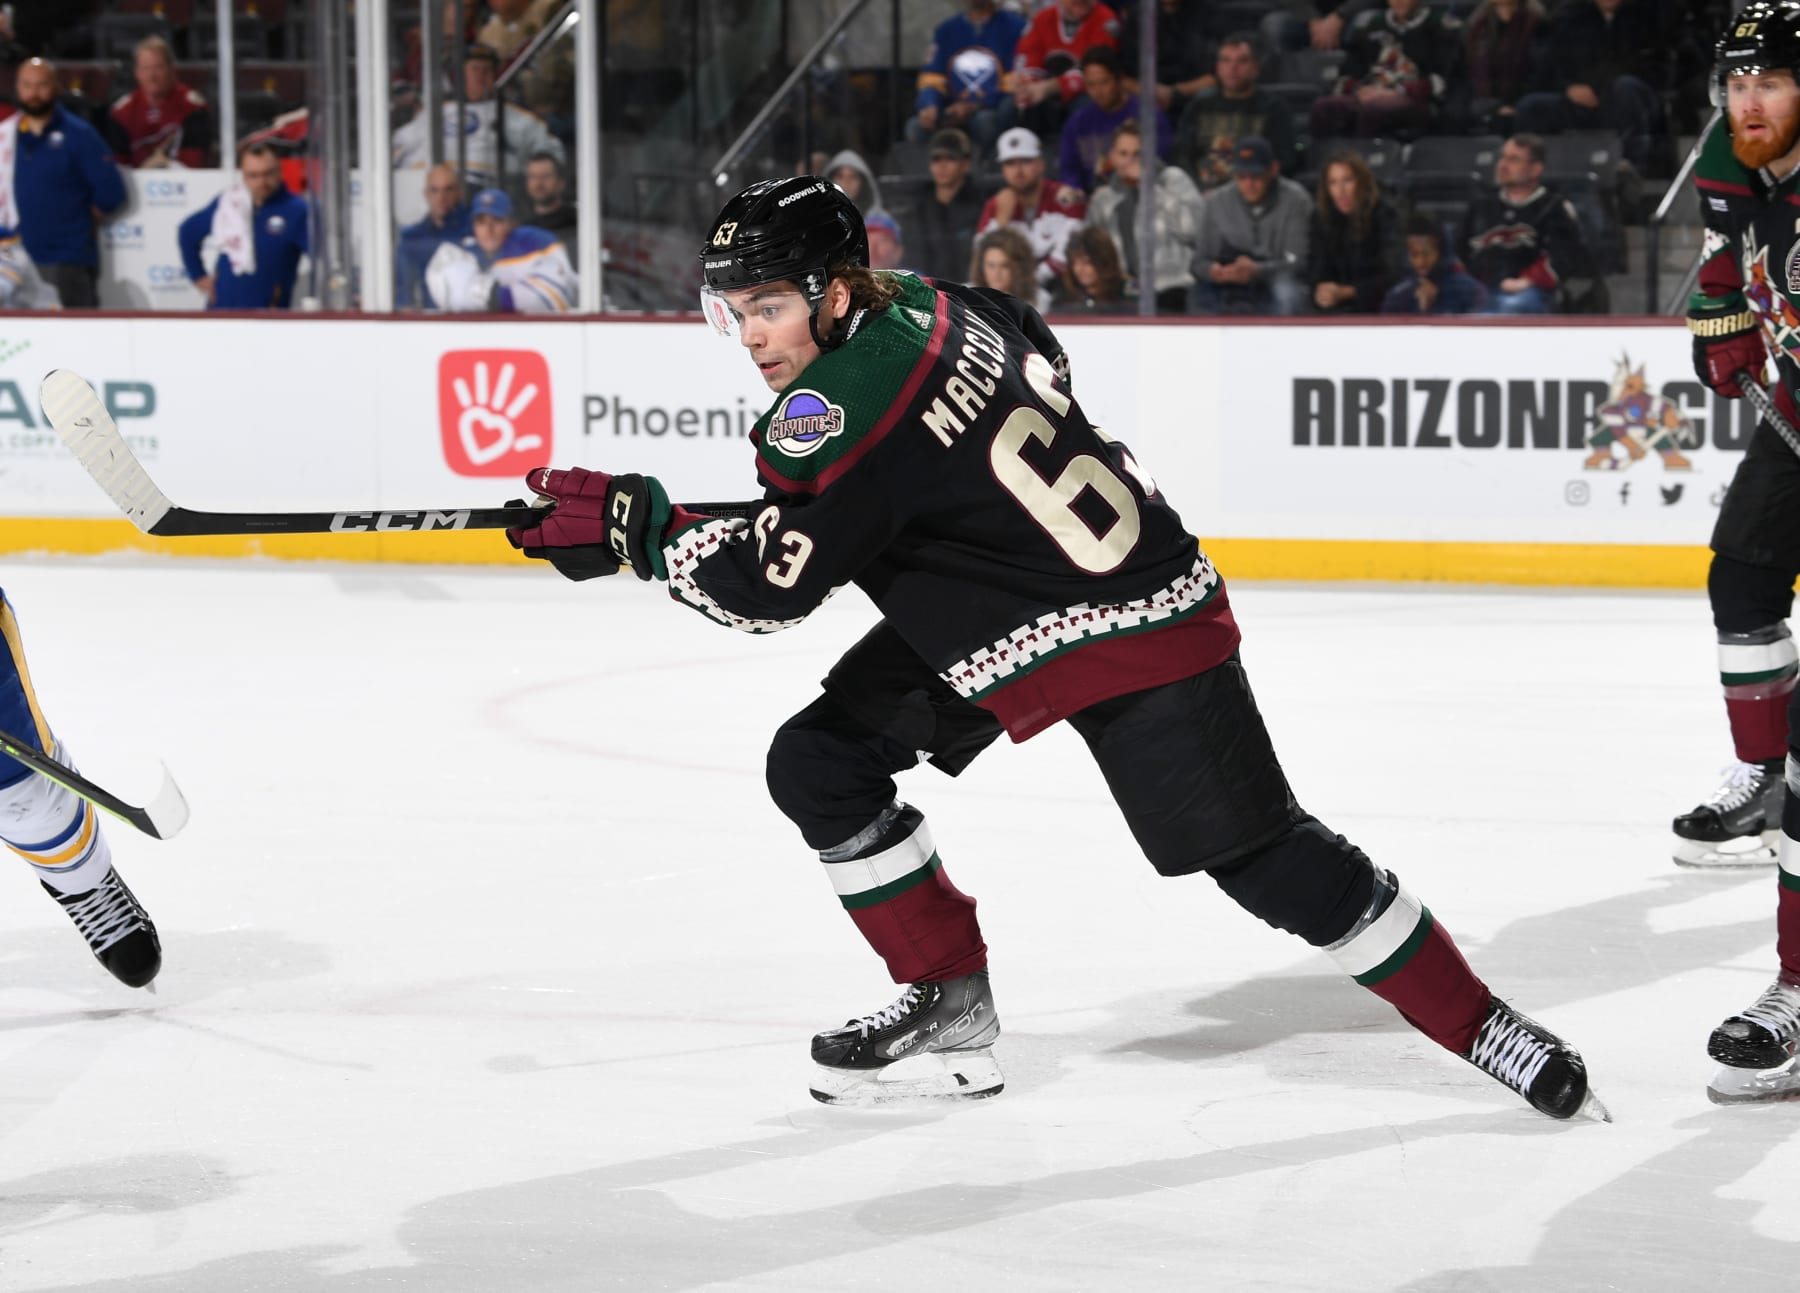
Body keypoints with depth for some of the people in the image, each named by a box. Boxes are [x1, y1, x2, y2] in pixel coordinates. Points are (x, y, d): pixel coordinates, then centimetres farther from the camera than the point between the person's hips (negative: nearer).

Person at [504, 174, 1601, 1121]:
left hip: (1139, 630, -10)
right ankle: (951, 1010, 14)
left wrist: (634, 524, -23)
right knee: (819, 763, 3)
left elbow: (768, 582, -31)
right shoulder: (922, 306, -2)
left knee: (1262, 855, -8)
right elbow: (1043, 356, 17)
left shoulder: (849, 400, -28)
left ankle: (1483, 1028, 3)